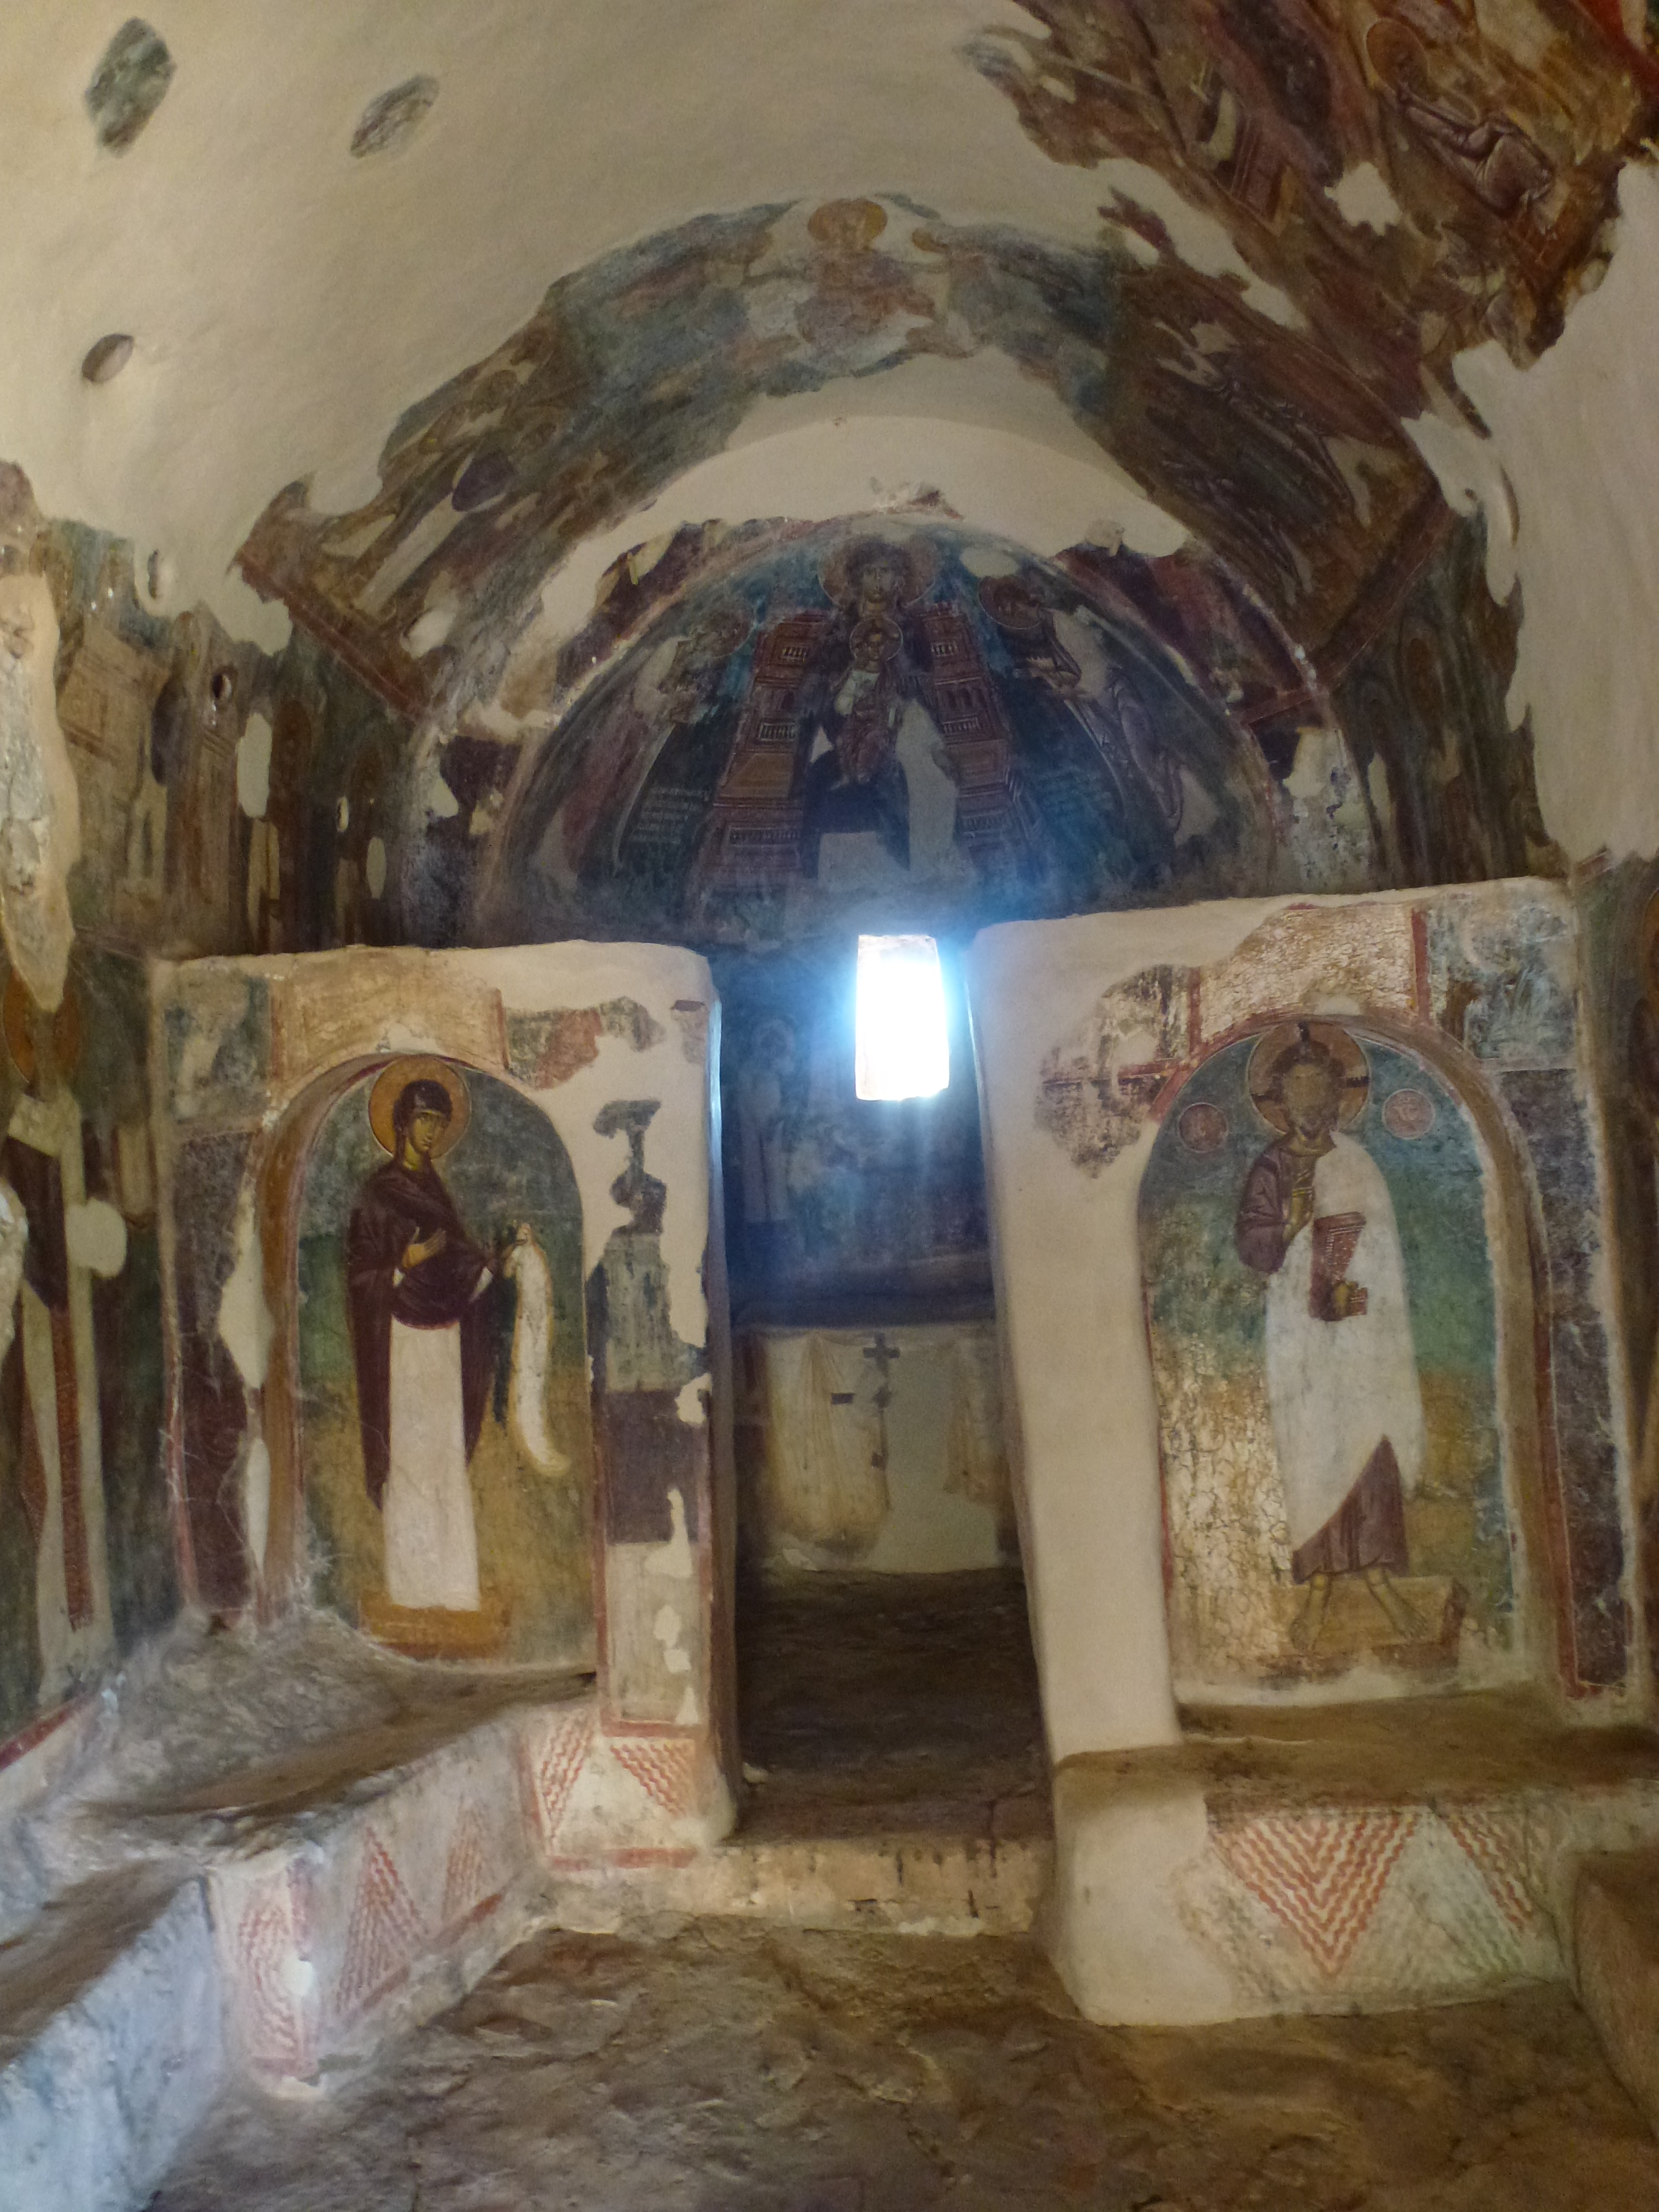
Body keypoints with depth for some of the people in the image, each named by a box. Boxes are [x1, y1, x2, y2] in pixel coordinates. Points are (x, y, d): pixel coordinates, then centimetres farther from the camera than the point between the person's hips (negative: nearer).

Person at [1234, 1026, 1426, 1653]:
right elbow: (1256, 1252, -8)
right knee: (1312, 1451, 1)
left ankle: (1377, 1573, 17)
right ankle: (1318, 1584, 11)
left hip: (1361, 1333, 2)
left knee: (1370, 1445, 4)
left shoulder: (1359, 1165, 6)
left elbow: (1385, 1253, 7)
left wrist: (1358, 1293, -8)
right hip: (1302, 1336, -2)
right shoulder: (1271, 1168, -2)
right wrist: (1294, 1215, -22)